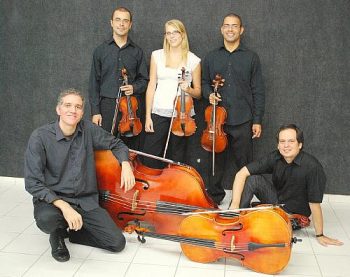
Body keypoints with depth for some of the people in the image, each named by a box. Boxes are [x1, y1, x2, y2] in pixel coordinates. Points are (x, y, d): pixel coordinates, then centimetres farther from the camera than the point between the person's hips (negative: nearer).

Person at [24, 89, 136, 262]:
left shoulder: (88, 130, -4)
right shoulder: (40, 137, -15)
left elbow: (116, 144, 13)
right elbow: (33, 183, -17)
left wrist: (125, 164, -9)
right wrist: (64, 206, -29)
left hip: (86, 201, 3)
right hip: (52, 200, -3)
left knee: (118, 243, -9)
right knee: (47, 219, -38)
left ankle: (72, 232, 18)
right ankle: (58, 233, 2)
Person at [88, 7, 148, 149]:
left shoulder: (137, 51, 9)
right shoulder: (100, 50, 5)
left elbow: (143, 79, 12)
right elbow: (94, 83, 3)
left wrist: (134, 87, -11)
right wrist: (95, 111, -3)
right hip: (107, 106, -1)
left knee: (131, 149, 4)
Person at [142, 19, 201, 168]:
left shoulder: (193, 60, 4)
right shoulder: (157, 55, 7)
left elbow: (198, 92, 10)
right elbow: (151, 86, 6)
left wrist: (188, 89, -13)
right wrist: (148, 116, 0)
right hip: (159, 113, 1)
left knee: (178, 158, 7)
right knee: (150, 158, -2)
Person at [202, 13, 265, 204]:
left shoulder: (251, 58, 3)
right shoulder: (211, 57, 10)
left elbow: (258, 91, 1)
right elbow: (204, 83, 17)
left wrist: (257, 120, -3)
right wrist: (209, 94, -6)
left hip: (243, 121, -1)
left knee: (244, 163, 6)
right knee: (216, 161, 10)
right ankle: (214, 197, 25)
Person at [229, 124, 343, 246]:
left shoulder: (312, 166, -28)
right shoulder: (274, 158, -14)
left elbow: (314, 204, -24)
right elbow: (241, 174, -18)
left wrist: (320, 235, -16)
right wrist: (235, 204, -30)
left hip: (294, 213, -5)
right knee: (253, 179, -20)